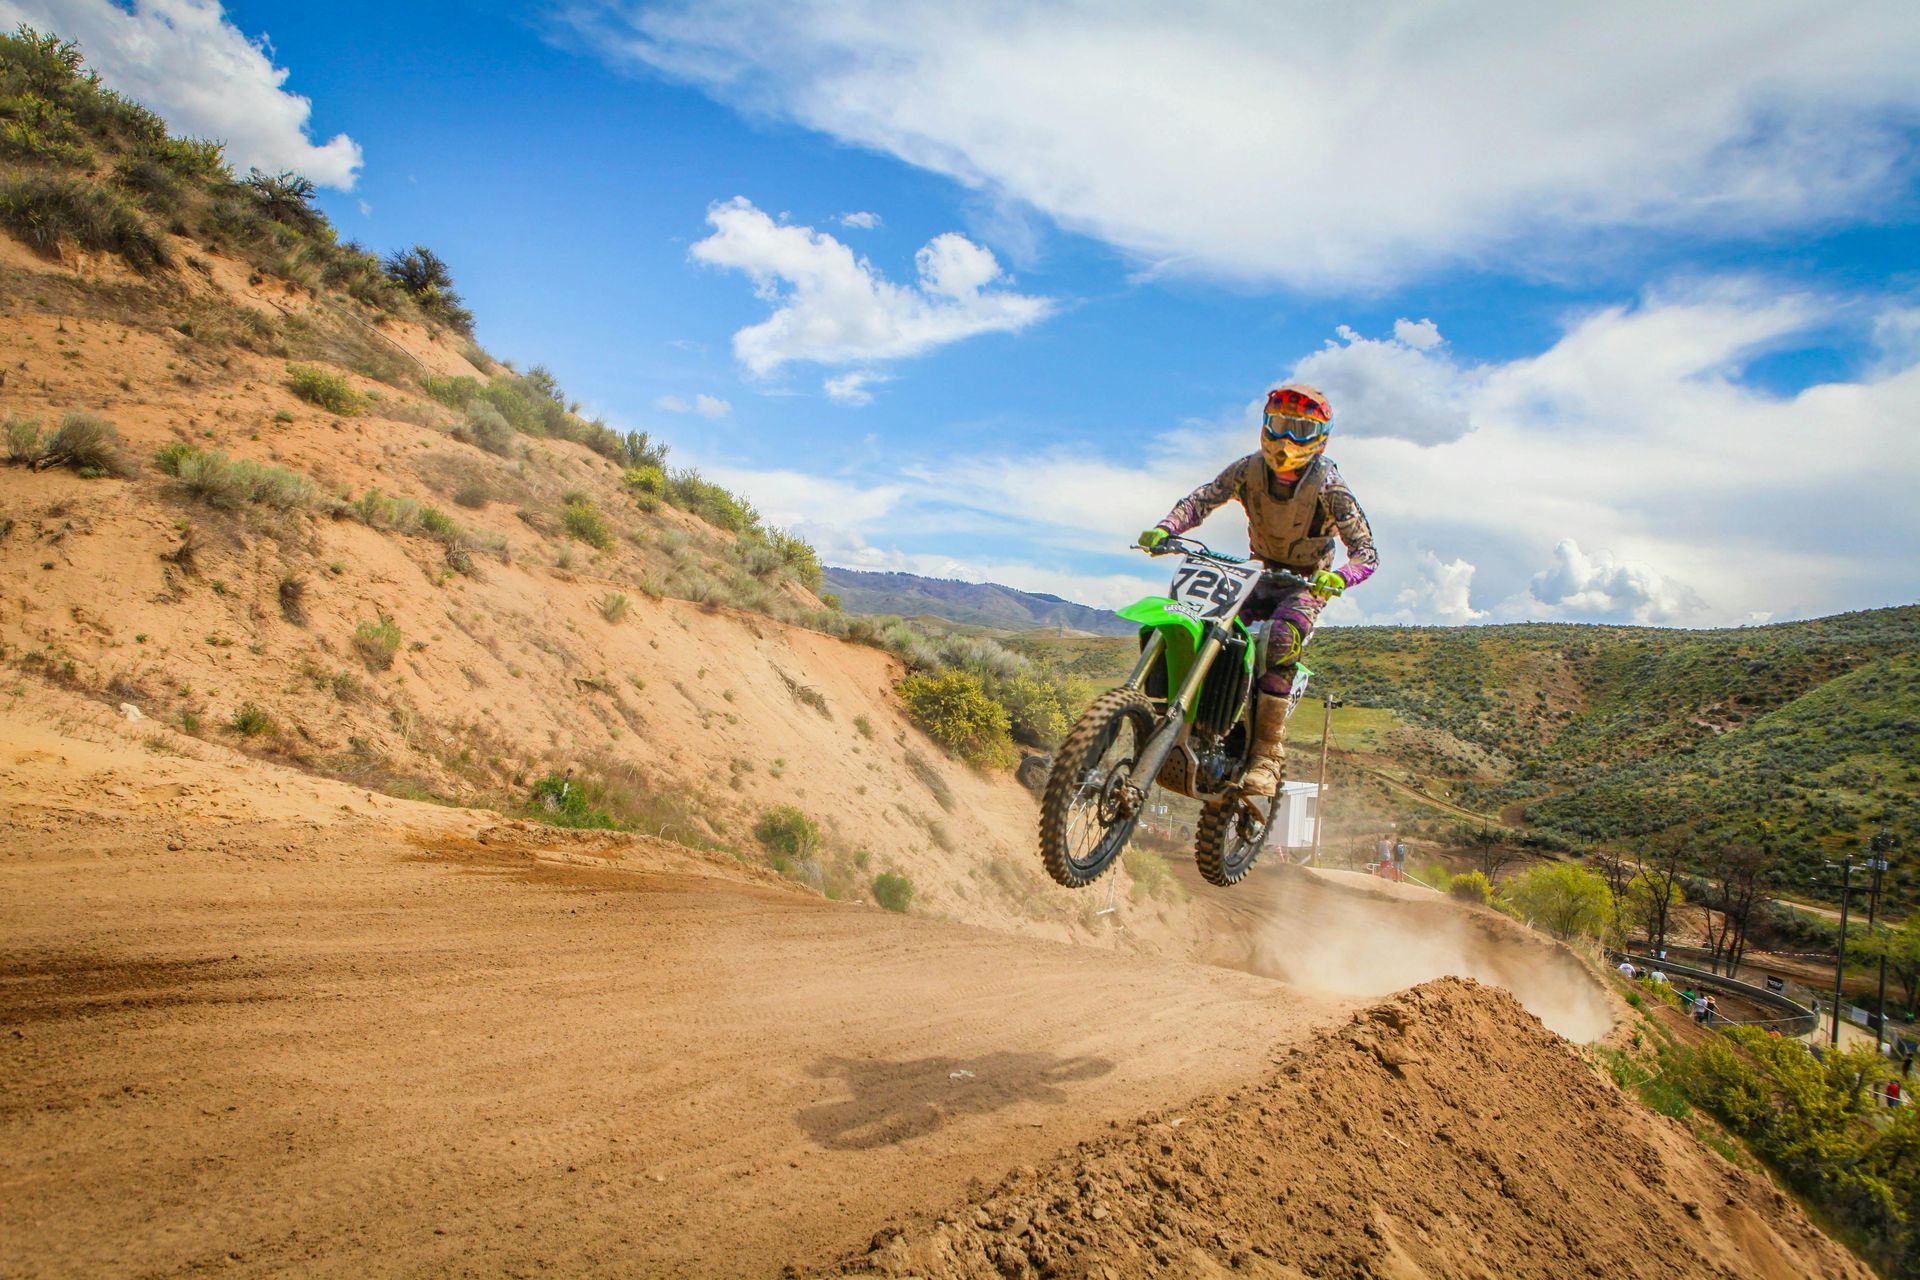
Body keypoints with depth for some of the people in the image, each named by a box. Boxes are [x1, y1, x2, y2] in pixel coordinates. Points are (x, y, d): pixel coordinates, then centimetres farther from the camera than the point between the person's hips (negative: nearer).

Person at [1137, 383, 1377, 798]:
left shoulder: (1329, 488, -20)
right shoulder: (1249, 470, -10)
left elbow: (1366, 552, -22)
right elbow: (1201, 499, -18)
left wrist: (1339, 577, -45)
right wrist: (1164, 528, -39)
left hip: (1308, 583, -4)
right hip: (1259, 573, 4)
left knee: (1282, 642, -32)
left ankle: (1268, 755, -29)